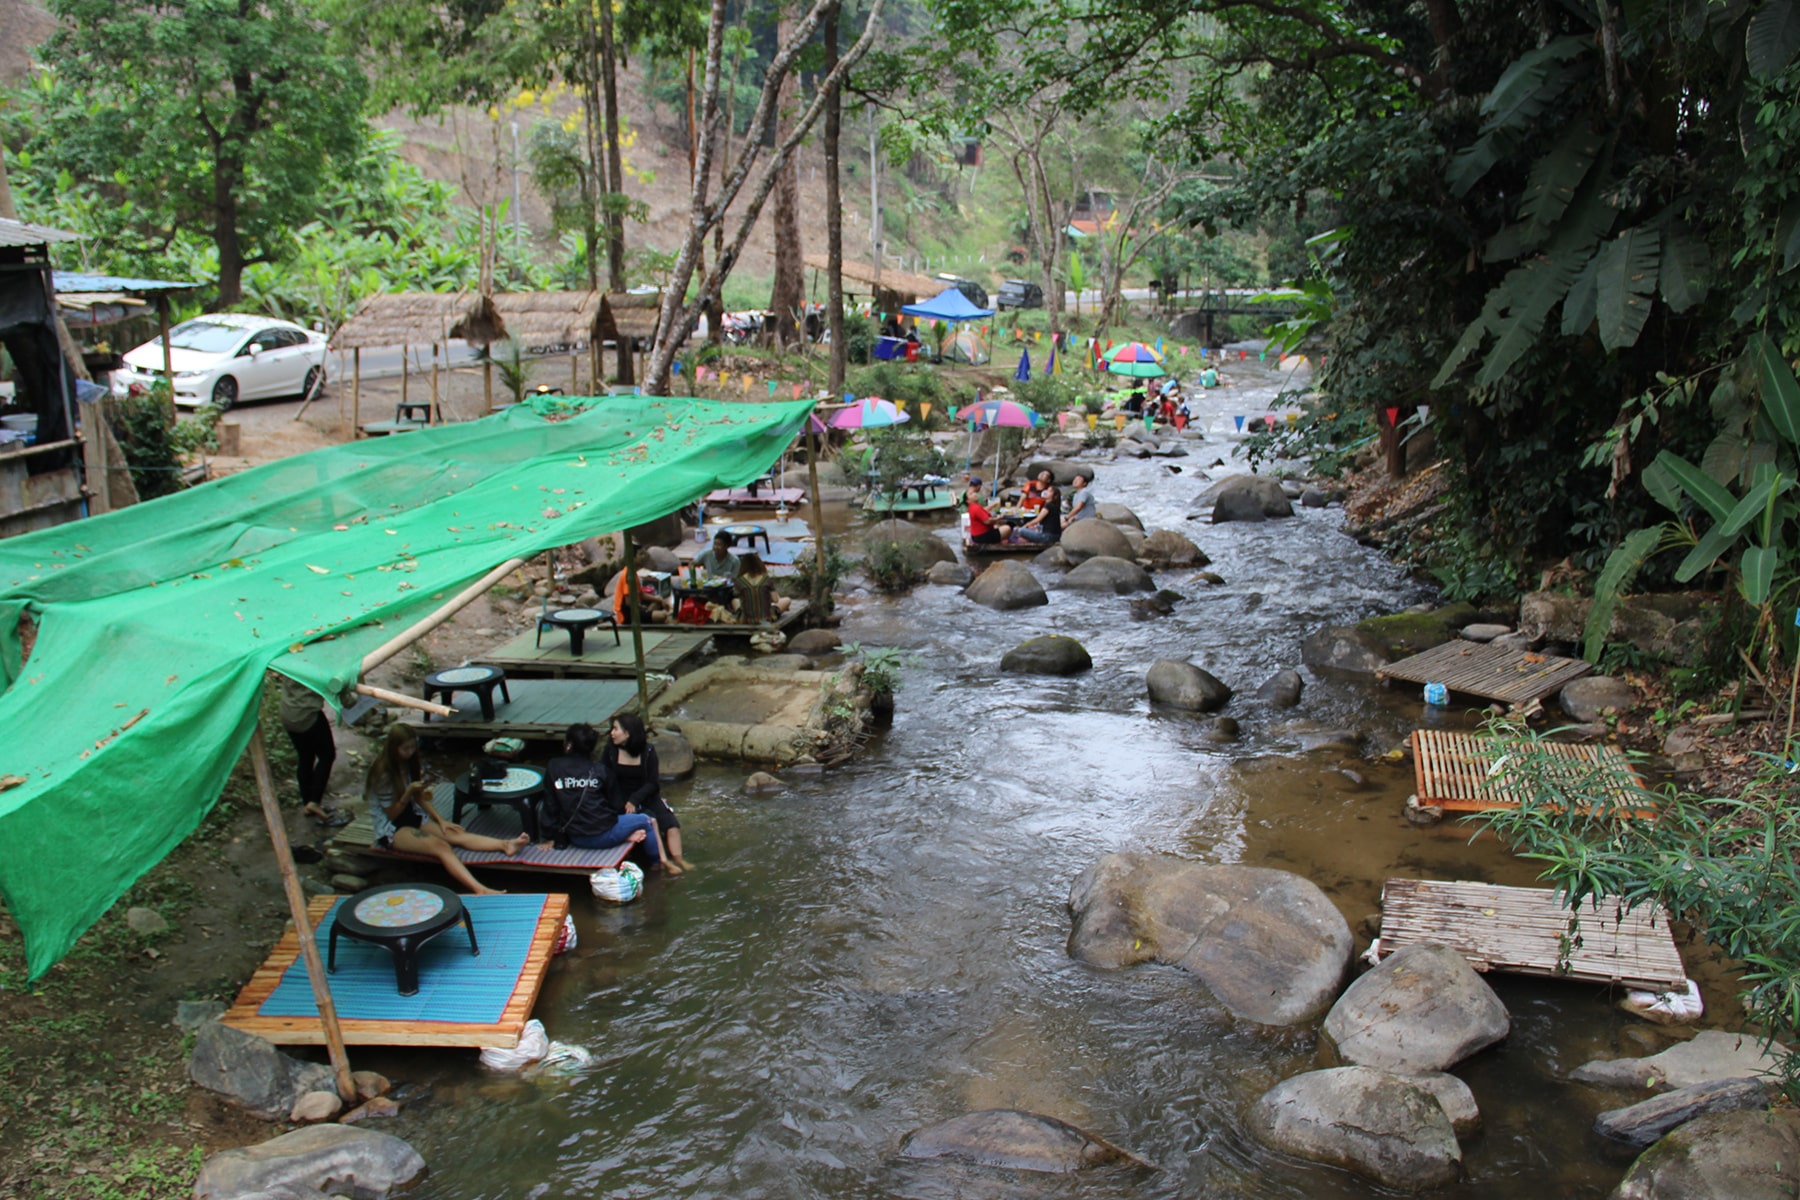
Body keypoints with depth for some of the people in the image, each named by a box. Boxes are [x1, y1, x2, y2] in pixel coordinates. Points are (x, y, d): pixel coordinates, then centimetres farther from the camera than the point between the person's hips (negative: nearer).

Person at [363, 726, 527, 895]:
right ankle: (480, 890, -55)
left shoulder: (408, 763, 6)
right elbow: (391, 814, -13)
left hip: (413, 817, 8)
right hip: (391, 830, -8)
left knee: (456, 834, -20)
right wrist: (409, 792, -25)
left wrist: (440, 820, 0)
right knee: (440, 846, -33)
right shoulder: (382, 773, -17)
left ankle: (506, 845, -44)